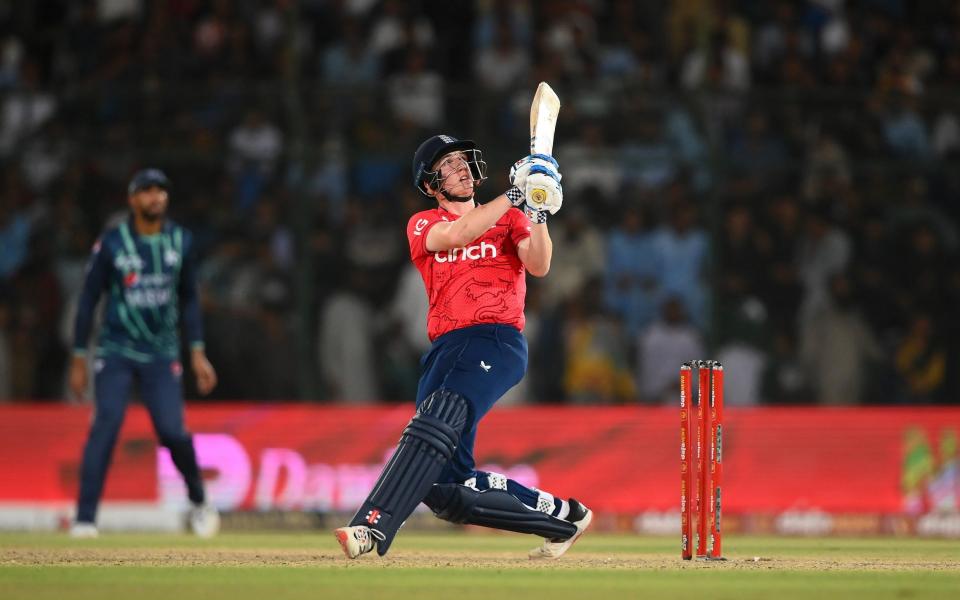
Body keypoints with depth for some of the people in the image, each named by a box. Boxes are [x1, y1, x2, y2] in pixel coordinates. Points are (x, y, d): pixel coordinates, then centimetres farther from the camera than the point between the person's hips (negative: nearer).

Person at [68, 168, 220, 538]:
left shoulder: (181, 241, 2)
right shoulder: (111, 244, -8)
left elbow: (189, 299, 11)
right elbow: (88, 301, -3)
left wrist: (197, 353, 5)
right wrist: (79, 361, -4)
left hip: (162, 355, 2)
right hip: (116, 352, -2)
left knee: (173, 431, -9)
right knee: (105, 426, -15)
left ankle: (198, 500, 18)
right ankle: (85, 518, -13)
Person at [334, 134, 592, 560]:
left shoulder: (510, 220, 17)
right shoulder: (423, 225, 18)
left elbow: (538, 266, -2)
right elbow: (455, 236, -5)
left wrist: (538, 211, -17)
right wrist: (514, 195, -10)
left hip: (497, 340, -4)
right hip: (446, 348, 4)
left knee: (438, 419, -32)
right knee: (445, 487, -3)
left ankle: (373, 527, -47)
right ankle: (562, 516, 12)